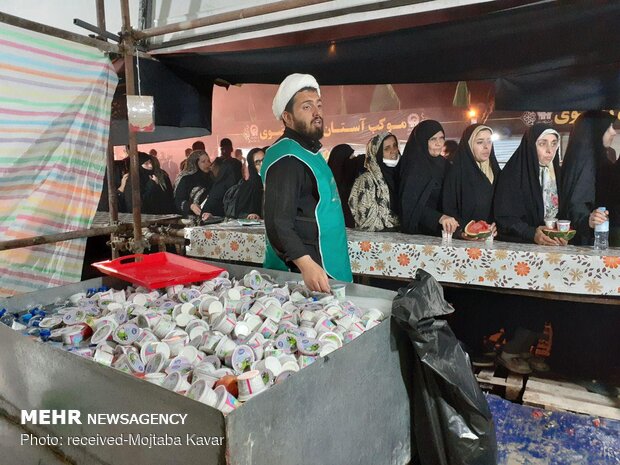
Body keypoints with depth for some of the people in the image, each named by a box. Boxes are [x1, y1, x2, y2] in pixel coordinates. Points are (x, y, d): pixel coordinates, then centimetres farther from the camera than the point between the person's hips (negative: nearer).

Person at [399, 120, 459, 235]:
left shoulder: (443, 163, 6)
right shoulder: (414, 165, -13)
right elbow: (411, 204, -23)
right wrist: (439, 217, -36)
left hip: (440, 230, 6)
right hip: (417, 231, -6)